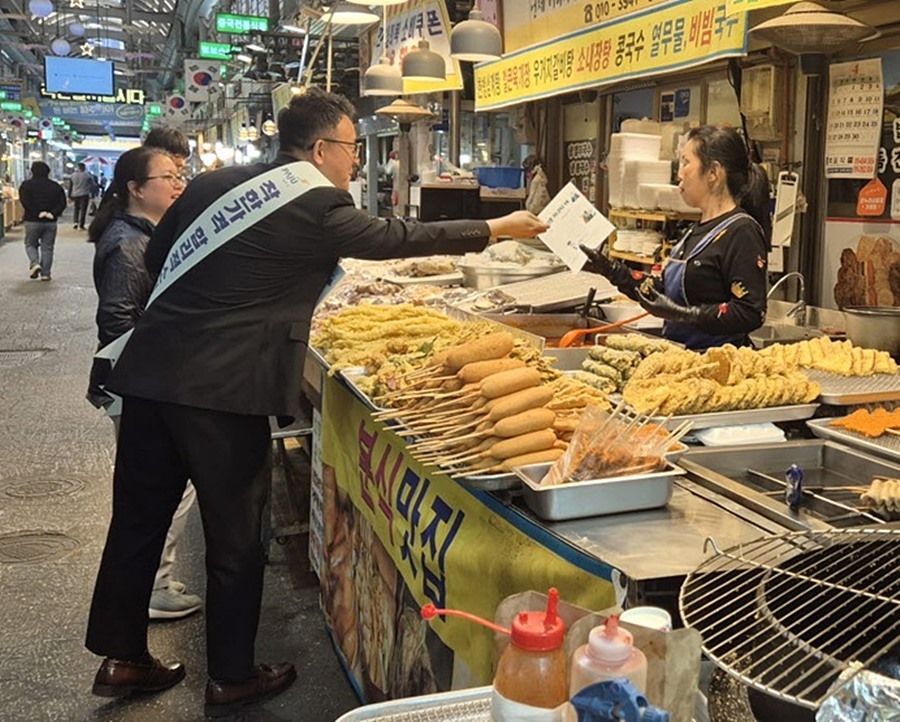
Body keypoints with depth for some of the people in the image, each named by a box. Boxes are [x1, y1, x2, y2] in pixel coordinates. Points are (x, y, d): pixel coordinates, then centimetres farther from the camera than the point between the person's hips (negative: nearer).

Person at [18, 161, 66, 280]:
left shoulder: (26, 185, -1)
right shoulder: (56, 186, 7)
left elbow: (25, 202, -13)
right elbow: (62, 203, -2)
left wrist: (37, 213, -14)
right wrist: (53, 213, -11)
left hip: (32, 221, -2)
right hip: (50, 222, 2)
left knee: (30, 244, 14)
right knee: (47, 247, 7)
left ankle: (34, 263, -10)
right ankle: (45, 273, 4)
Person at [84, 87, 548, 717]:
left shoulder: (213, 184, 12)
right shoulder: (318, 208, -8)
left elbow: (157, 258, 19)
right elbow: (398, 238, 0)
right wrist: (498, 229, 11)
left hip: (151, 370, 7)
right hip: (225, 388, -7)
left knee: (139, 518, 16)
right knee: (236, 534, 8)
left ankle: (122, 658, 31)